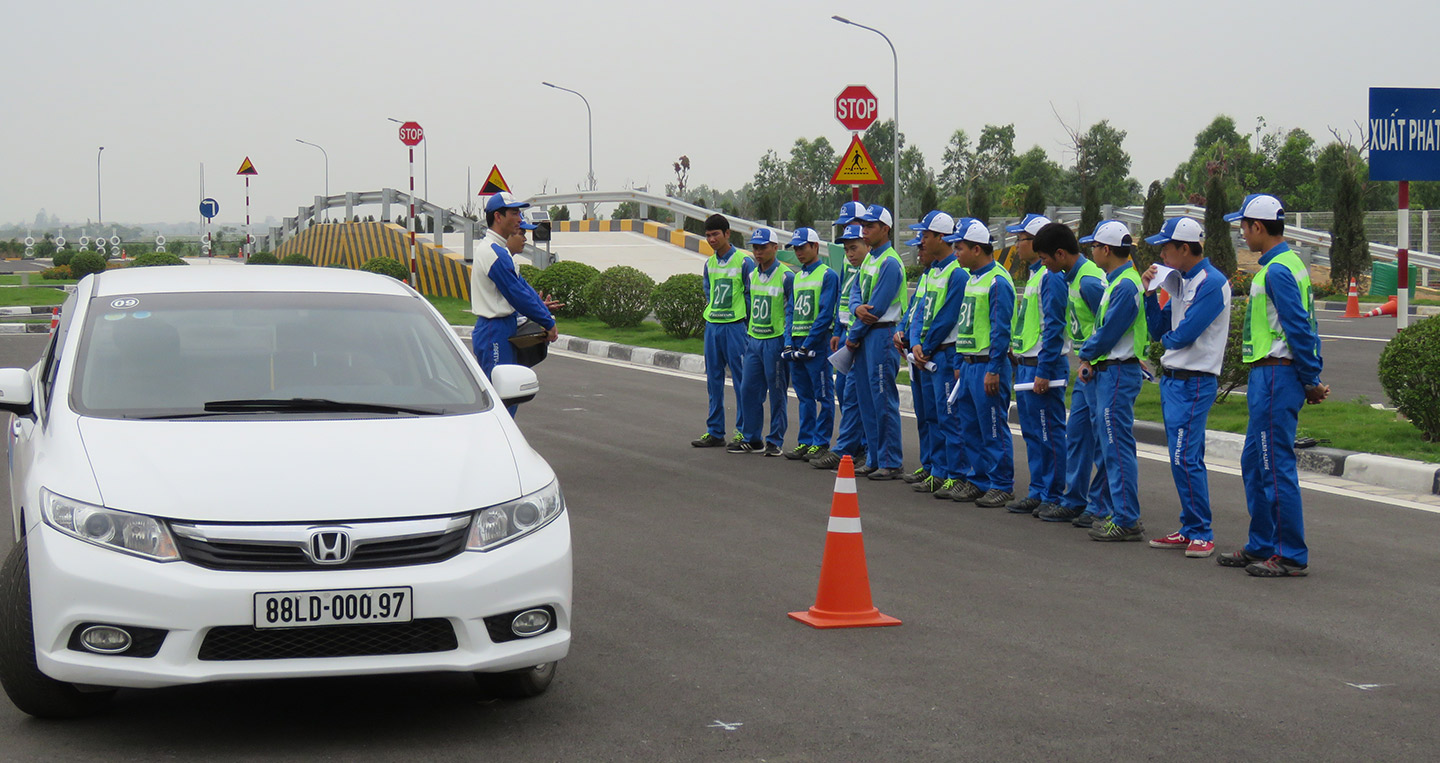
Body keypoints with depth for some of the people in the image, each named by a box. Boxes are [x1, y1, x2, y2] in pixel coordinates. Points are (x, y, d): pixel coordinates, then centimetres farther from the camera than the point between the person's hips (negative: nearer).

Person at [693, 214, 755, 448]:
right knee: (713, 380, 9)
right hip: (712, 325, 7)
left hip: (735, 325, -7)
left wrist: (747, 324, -6)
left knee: (740, 379, -4)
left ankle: (743, 431, 2)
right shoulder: (709, 263, 12)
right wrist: (712, 311, 14)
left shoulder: (744, 261, -7)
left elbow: (752, 295, -5)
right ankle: (715, 431, 15)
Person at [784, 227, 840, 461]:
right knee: (804, 396, 11)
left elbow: (825, 315, -14)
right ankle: (805, 441, 16)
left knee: (823, 396, -2)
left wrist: (808, 344, -17)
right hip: (798, 344, 8)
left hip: (817, 344, -8)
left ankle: (821, 443, 1)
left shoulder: (828, 275, -7)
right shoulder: (797, 277, 16)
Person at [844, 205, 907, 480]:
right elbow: (855, 290, 10)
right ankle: (875, 460, 18)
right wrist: (857, 308, -14)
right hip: (865, 335, 10)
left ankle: (891, 463, -3)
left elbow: (877, 307, -16)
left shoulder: (890, 263, -13)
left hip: (882, 335, -10)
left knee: (883, 400, -7)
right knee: (866, 399, 11)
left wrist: (853, 335, -9)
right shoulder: (869, 259, 16)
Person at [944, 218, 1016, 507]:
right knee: (970, 427, 13)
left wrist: (993, 370, -20)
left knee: (993, 429, -4)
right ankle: (978, 480, 22)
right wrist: (961, 362, 21)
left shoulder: (998, 282, -15)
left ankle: (1002, 486, 3)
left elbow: (1000, 329, -18)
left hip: (988, 366, -10)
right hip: (968, 364, 10)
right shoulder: (972, 279, 15)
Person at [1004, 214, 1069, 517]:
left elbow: (1053, 327, -19)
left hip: (1042, 366, -10)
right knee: (1032, 433, 14)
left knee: (1049, 434, -4)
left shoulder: (1050, 277, -15)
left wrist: (1044, 372, -21)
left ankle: (1053, 496, 2)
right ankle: (1037, 492, 20)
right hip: (1025, 366, 10)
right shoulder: (1034, 275, 16)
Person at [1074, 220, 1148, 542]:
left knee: (1117, 447, -9)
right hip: (1107, 373, 11)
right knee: (1108, 446, 14)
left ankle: (1127, 521, -7)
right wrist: (1089, 359, 4)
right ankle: (1118, 512, 20)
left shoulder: (1125, 286, -17)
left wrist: (1085, 355, -2)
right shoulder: (1116, 281, 15)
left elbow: (1108, 332, -18)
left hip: (1118, 373, -11)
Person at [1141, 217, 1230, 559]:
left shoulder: (1212, 283, -14)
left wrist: (1167, 338, 2)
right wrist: (1150, 293, 3)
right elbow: (1157, 331, 14)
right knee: (1183, 458, 12)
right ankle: (1189, 529, 18)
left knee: (1185, 458, -11)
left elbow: (1182, 335, -20)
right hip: (1172, 378, 9)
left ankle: (1202, 534, -6)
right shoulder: (1181, 281, 15)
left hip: (1193, 382, -9)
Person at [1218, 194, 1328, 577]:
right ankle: (1261, 547, 24)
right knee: (1254, 462, 16)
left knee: (1276, 466, -6)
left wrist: (1311, 381, -14)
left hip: (1275, 376, -11)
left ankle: (1292, 556, -2)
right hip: (1268, 377, 11)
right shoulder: (1291, 263, 17)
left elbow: (1299, 329, -20)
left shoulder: (1277, 271, -16)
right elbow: (1306, 326, 17)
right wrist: (1313, 377, 14)